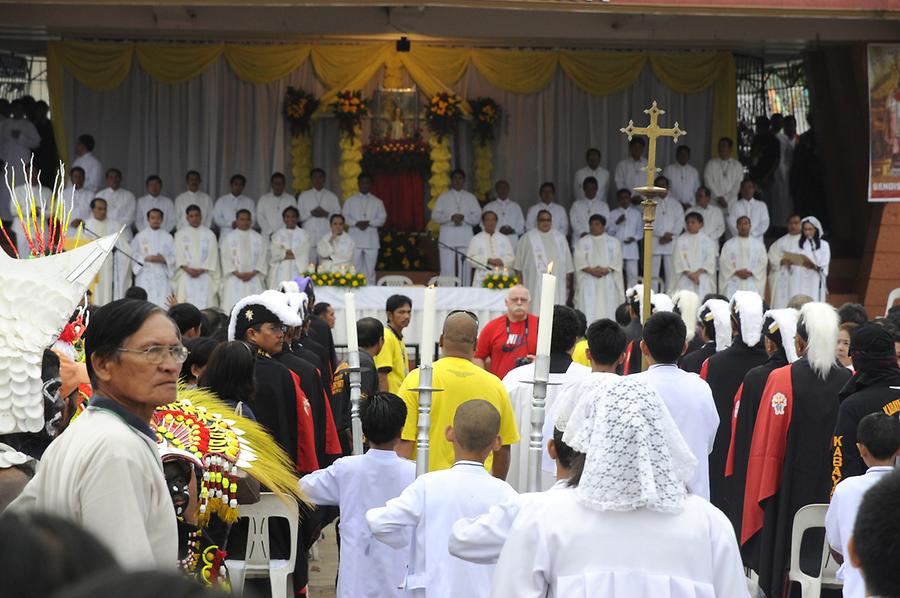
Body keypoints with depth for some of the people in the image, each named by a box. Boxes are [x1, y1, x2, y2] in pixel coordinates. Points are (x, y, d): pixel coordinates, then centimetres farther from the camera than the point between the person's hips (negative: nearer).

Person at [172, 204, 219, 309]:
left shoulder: (209, 234, 10)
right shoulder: (180, 234, 11)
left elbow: (212, 255, 3)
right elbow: (178, 254, 4)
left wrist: (201, 270, -10)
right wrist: (187, 269, -11)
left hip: (204, 276, 0)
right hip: (186, 276, 0)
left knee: (205, 304, -10)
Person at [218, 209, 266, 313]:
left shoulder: (257, 238, 12)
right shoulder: (229, 238, 8)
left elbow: (261, 257, 7)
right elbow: (226, 258, 1)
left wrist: (252, 273, -7)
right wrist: (237, 273, -10)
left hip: (253, 278, 1)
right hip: (234, 278, -1)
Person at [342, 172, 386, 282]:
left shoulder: (377, 202, 12)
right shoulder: (350, 200, 12)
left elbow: (382, 218, 5)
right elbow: (344, 216, 4)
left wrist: (369, 223, -12)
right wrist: (356, 223, -13)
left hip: (371, 241, 0)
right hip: (355, 239, 0)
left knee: (370, 269, 0)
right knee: (354, 269, -3)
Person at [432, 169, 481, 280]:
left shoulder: (470, 197, 14)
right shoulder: (443, 197, 12)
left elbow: (477, 217, 7)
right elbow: (435, 216, 4)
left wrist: (463, 217, -11)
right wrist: (451, 217, -11)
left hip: (465, 235, 1)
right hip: (448, 233, -1)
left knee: (465, 267, -5)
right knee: (447, 268, -6)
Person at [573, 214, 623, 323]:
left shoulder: (613, 242, 13)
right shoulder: (582, 242, 12)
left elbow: (617, 260, 2)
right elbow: (579, 260, 0)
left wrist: (606, 270, -14)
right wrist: (591, 270, -15)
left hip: (608, 282, 1)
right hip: (588, 283, -1)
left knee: (608, 309, -6)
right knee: (589, 309, -10)